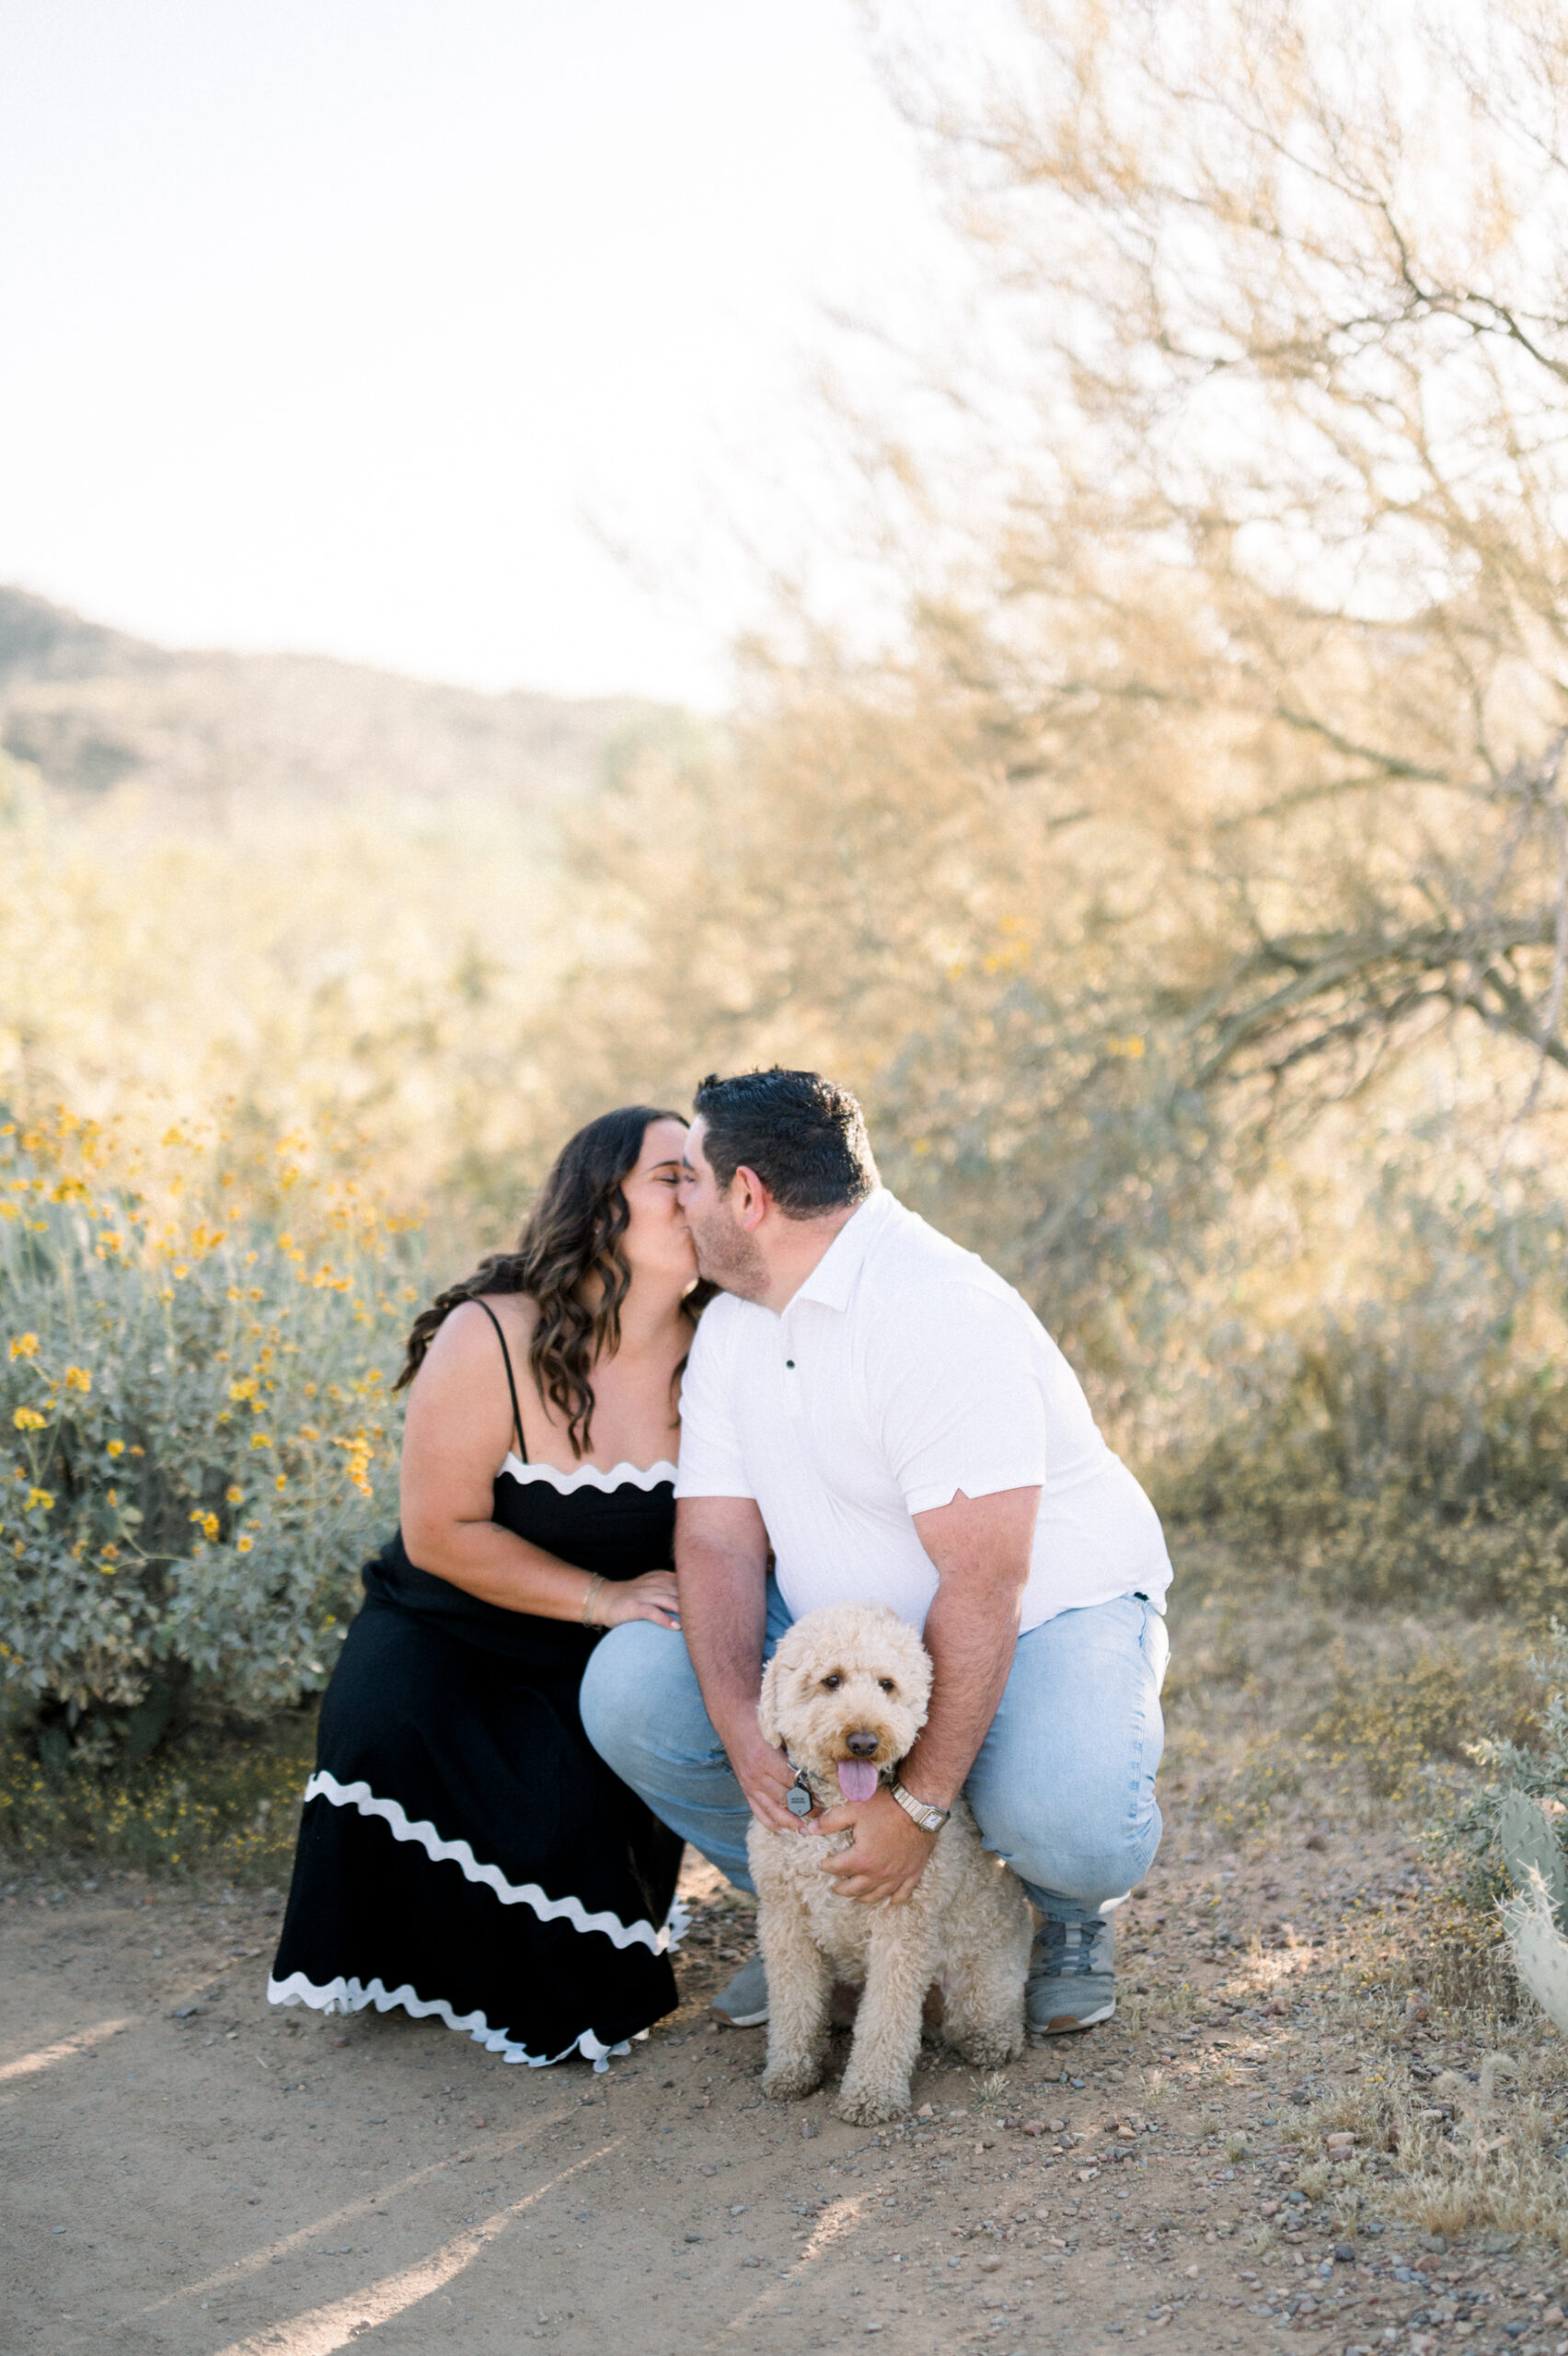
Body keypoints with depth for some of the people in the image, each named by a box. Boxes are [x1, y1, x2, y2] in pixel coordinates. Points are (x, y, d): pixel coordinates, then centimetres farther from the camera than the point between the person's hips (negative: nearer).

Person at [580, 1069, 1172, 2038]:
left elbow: (982, 1582, -31)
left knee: (1069, 1828, -35)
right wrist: (740, 1722, -25)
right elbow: (718, 1539, -6)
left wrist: (918, 1803, -32)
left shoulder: (937, 1312, -27)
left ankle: (1071, 1909, 6)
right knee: (630, 1690, -15)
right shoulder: (733, 1326, 0)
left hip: (1047, 1617, -7)